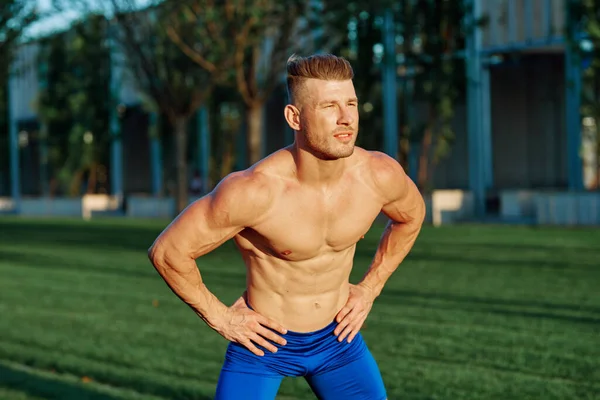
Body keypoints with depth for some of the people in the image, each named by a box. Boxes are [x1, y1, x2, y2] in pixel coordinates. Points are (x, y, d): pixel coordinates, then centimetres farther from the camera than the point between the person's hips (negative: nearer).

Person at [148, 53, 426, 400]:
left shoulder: (379, 174, -17)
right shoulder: (255, 190, -30)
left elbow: (411, 215, 9)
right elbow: (167, 251, -19)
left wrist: (370, 288, 7)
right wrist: (218, 316, -11)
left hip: (338, 336, 4)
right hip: (264, 340, -4)